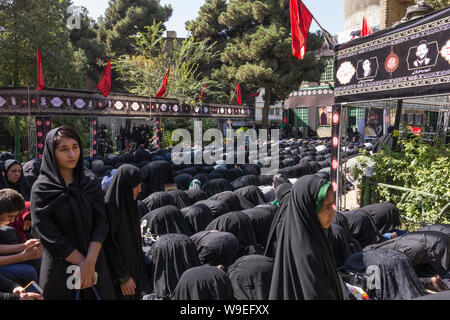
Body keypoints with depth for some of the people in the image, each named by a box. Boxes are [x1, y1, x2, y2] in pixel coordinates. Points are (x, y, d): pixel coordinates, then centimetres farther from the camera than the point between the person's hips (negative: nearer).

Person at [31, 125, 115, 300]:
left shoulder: (91, 181, 1)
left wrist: (89, 262, -17)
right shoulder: (41, 189, -6)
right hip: (59, 266, -2)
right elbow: (48, 234, -11)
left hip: (95, 262, 3)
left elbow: (101, 222, -5)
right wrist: (82, 263, -14)